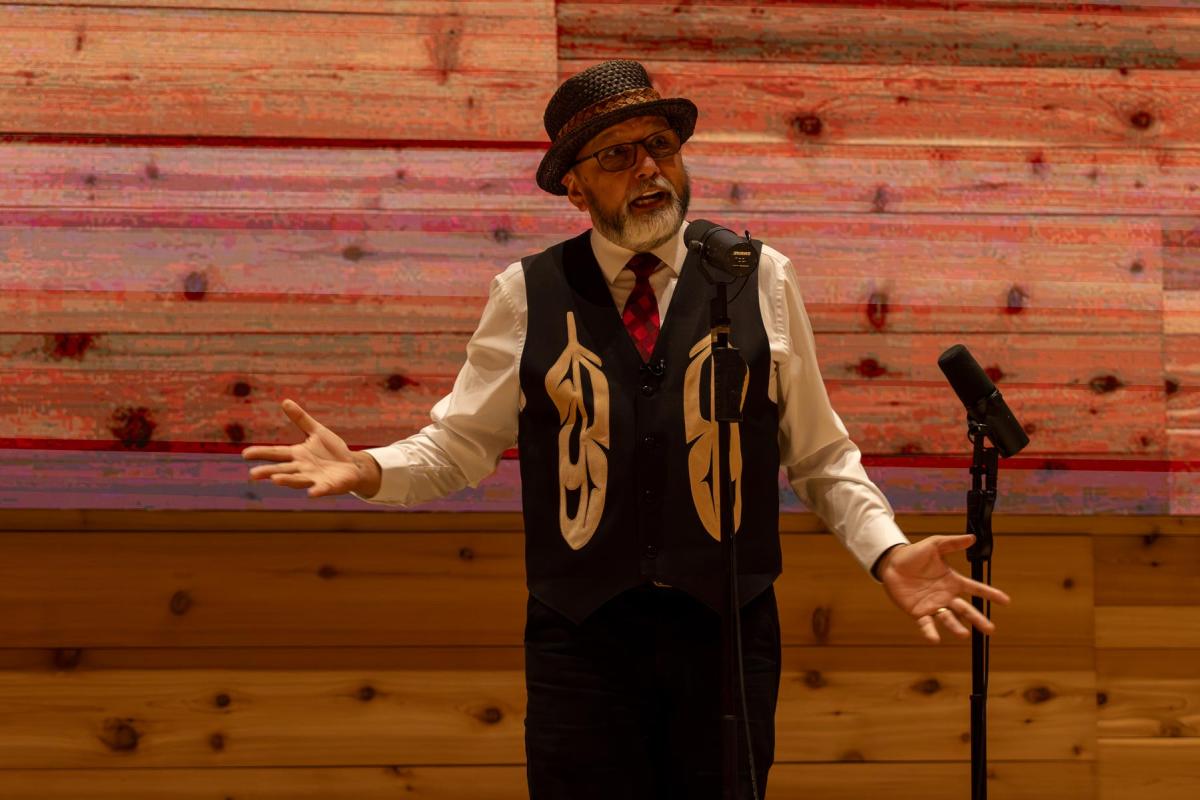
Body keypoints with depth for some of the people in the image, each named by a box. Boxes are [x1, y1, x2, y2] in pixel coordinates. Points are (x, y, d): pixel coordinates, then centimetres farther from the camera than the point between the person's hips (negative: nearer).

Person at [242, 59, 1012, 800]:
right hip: (581, 636, 0)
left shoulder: (762, 281, 5)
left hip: (726, 634, 1)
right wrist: (368, 470, -11)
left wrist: (887, 551, -4)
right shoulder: (527, 296, 4)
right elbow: (457, 445, 8)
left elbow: (821, 455, 10)